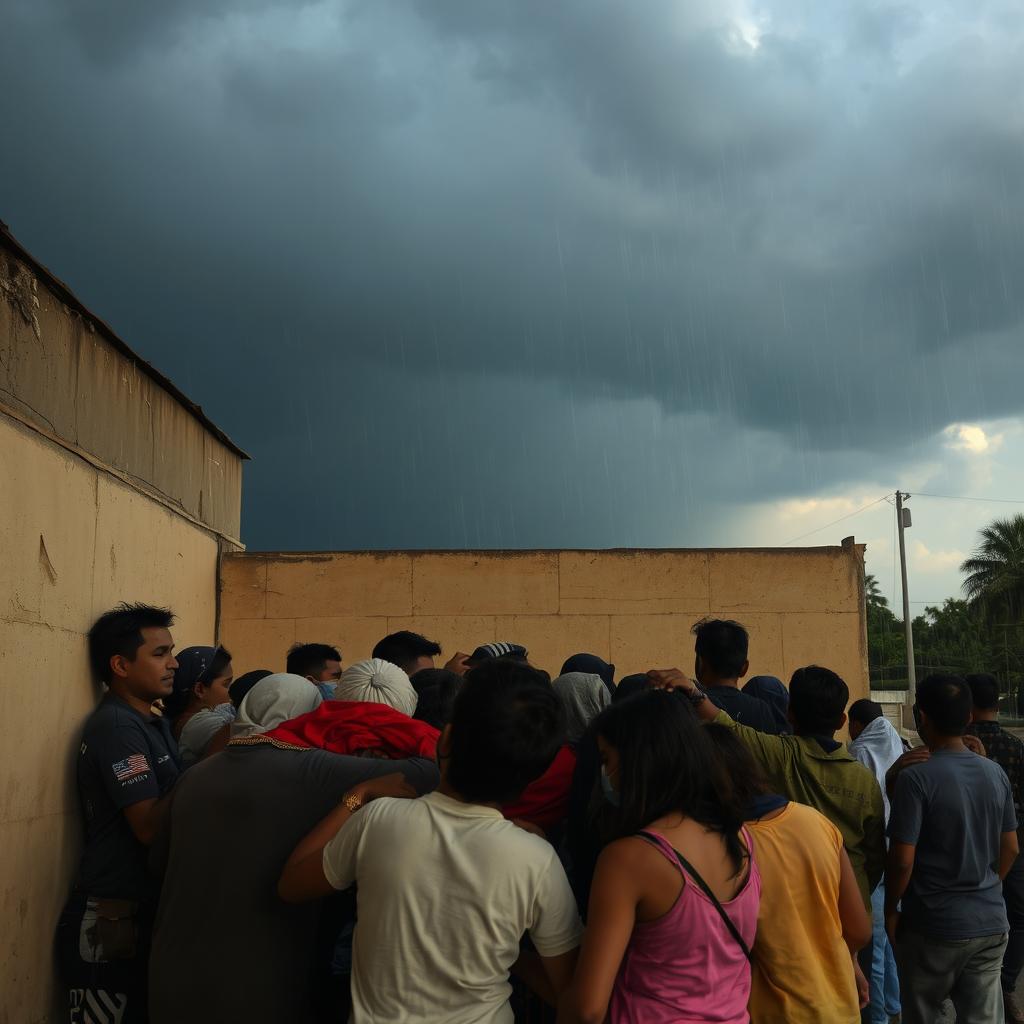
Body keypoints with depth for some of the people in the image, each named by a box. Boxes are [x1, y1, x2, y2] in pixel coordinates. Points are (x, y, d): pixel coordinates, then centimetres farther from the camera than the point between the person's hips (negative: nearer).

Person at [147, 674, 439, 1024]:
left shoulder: (195, 776, 5)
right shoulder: (310, 772, -14)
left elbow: (159, 858, 22)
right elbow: (432, 771, -20)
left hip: (173, 981, 6)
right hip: (259, 992, -6)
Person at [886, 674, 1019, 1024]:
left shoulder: (916, 777, -17)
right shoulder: (996, 773, 2)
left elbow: (902, 860, -17)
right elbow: (1010, 849, 10)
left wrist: (891, 910, -1)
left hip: (934, 925, -5)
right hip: (991, 922, 5)